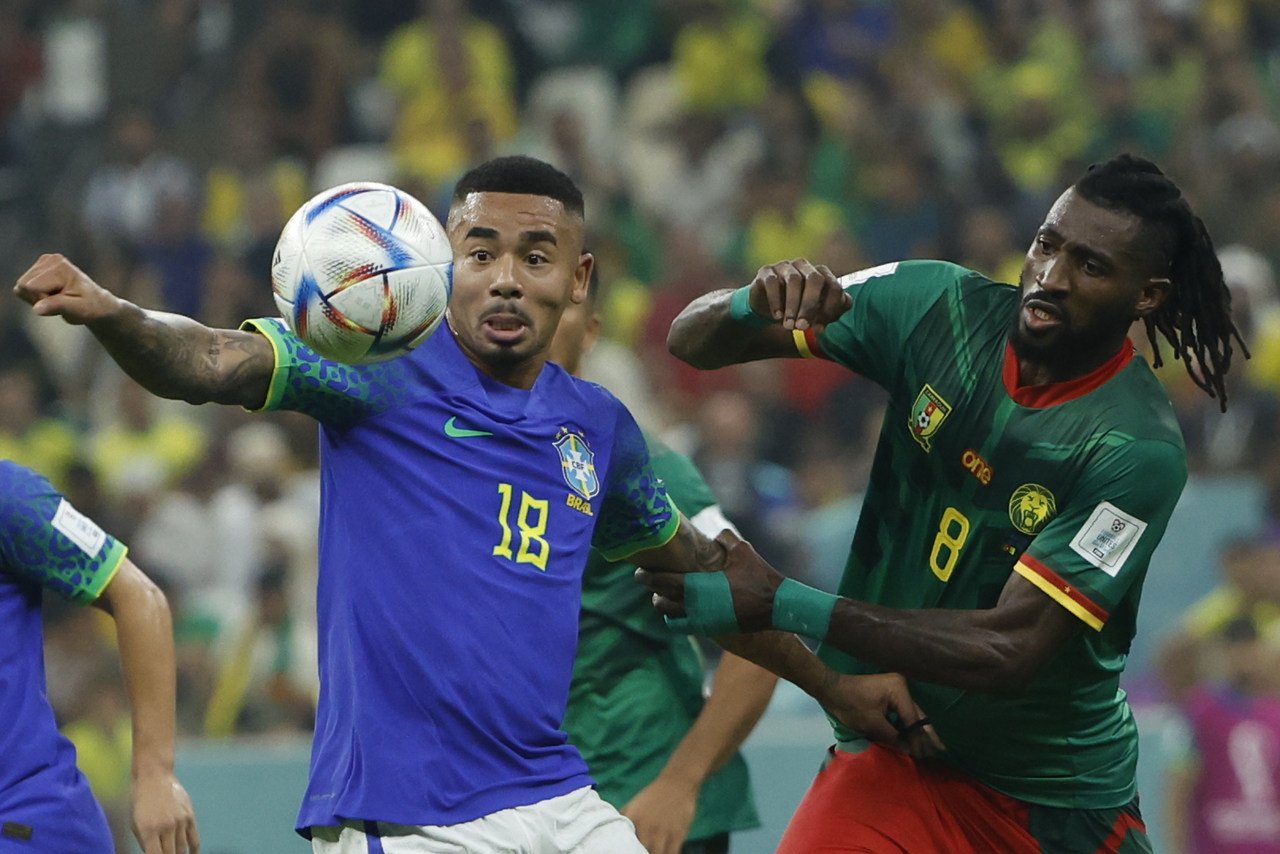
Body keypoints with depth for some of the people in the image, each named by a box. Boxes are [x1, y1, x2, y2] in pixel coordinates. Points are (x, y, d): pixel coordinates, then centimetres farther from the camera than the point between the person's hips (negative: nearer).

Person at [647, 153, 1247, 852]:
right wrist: (756, 303, -27)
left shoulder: (1138, 451, -20)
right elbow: (694, 341, -2)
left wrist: (780, 606, -30)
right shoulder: (937, 307, -8)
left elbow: (1010, 649, -25)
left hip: (1059, 793, -2)